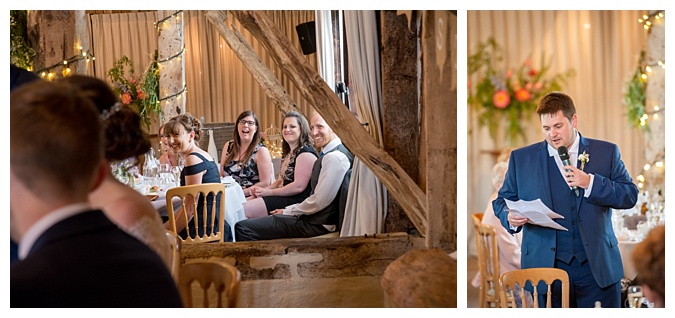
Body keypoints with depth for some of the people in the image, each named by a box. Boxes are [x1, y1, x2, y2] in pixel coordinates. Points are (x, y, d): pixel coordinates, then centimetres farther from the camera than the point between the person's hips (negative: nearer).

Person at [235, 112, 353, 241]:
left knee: (242, 228, -13)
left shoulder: (334, 157, -18)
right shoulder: (328, 155, 15)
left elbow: (318, 202, -21)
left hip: (317, 224, -11)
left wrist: (287, 211, -7)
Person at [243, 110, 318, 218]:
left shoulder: (306, 154, -12)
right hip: (284, 197, 10)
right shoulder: (289, 153, 19)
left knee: (244, 210, -20)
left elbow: (299, 186, -19)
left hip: (297, 201, -10)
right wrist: (263, 190, 2)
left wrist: (269, 192, -13)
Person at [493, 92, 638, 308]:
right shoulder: (521, 158, 8)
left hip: (597, 267, 0)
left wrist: (590, 183, -13)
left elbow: (630, 196, 2)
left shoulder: (606, 152, 7)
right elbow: (502, 200, 12)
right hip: (544, 266, 0)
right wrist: (510, 217, -12)